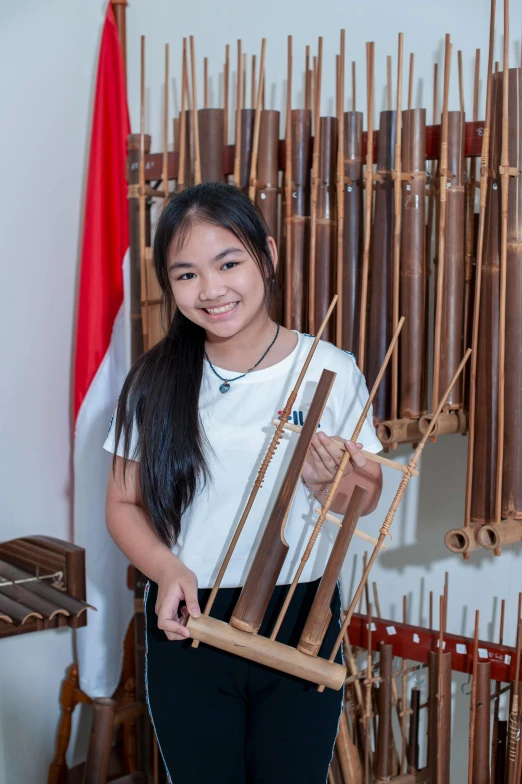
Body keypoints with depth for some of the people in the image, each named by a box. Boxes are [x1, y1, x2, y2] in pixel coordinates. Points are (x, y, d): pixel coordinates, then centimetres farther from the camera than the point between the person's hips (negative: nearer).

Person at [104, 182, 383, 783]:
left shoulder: (331, 370, -8)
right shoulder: (155, 382, -5)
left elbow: (367, 498, 2)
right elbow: (124, 502, 1)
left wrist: (328, 481, -21)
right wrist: (166, 569, -18)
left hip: (302, 618, 0)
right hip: (186, 621, 1)